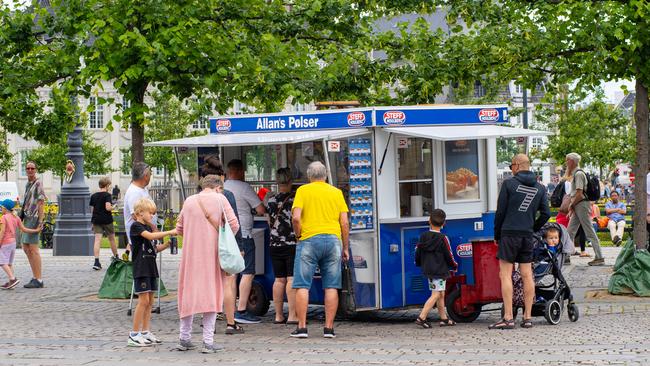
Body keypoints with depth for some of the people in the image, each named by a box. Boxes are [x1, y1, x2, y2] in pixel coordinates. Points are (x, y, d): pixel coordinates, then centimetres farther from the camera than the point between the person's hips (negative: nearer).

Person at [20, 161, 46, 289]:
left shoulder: (38, 184, -9)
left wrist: (40, 221, -21)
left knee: (33, 249, -10)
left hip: (34, 218, -10)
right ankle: (35, 277, 19)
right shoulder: (28, 184, 18)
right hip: (27, 218, 10)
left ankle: (38, 280, -9)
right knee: (26, 248, 12)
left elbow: (41, 202, -15)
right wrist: (22, 218, 19)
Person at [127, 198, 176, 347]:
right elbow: (150, 236, -25)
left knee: (150, 301, 8)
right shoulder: (136, 226, -9)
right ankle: (134, 334, -8)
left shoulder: (147, 227, 19)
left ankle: (145, 332, 13)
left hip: (151, 268, 9)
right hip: (141, 269, -9)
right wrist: (169, 232, -23)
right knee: (143, 300, -11)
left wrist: (167, 244, 2)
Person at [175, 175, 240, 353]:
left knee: (188, 293, 11)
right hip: (212, 253, -3)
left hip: (190, 254, 3)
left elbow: (179, 229, 12)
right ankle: (208, 342, -1)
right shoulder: (220, 199, -2)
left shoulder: (189, 201, 7)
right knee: (212, 294, 2)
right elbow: (234, 224, -7)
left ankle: (184, 339, 16)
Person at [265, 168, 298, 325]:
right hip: (292, 245, -4)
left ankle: (279, 315, 10)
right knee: (292, 279, -5)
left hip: (275, 245, 4)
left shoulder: (271, 201, 6)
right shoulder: (295, 199, -7)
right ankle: (292, 316, -8)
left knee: (279, 279, 9)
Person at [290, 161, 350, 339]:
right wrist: (346, 248, 12)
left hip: (309, 240, -2)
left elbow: (296, 217, -10)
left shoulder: (303, 190, 3)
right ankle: (329, 328, 3)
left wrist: (299, 237, 5)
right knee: (331, 286, 5)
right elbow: (345, 222, 6)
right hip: (333, 239, 2)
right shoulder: (336, 192, 10)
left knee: (302, 286, 1)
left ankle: (302, 327, -3)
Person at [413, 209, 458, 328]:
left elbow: (417, 255, 8)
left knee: (441, 294, 16)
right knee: (436, 295, -6)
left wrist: (422, 264, 28)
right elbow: (449, 256, -7)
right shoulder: (443, 238, -12)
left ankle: (444, 319, 21)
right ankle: (422, 317, -16)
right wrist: (454, 266, 12)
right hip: (439, 271, -6)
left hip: (428, 270, 6)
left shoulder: (423, 237, 3)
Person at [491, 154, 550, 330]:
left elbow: (500, 211, -3)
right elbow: (546, 214, 9)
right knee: (527, 275, 8)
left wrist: (497, 234, 7)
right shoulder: (539, 188, 10)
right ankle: (527, 317, 8)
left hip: (509, 233, -5)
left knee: (506, 275, -4)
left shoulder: (509, 184, -5)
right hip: (528, 236, 5)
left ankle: (508, 318, -9)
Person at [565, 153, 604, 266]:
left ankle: (599, 258, -6)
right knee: (570, 232, 11)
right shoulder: (576, 174, 17)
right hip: (578, 206, 10)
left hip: (582, 205, -10)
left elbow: (579, 194, -20)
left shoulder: (579, 174, -14)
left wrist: (571, 205, -8)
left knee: (590, 232, -8)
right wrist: (572, 207, 15)